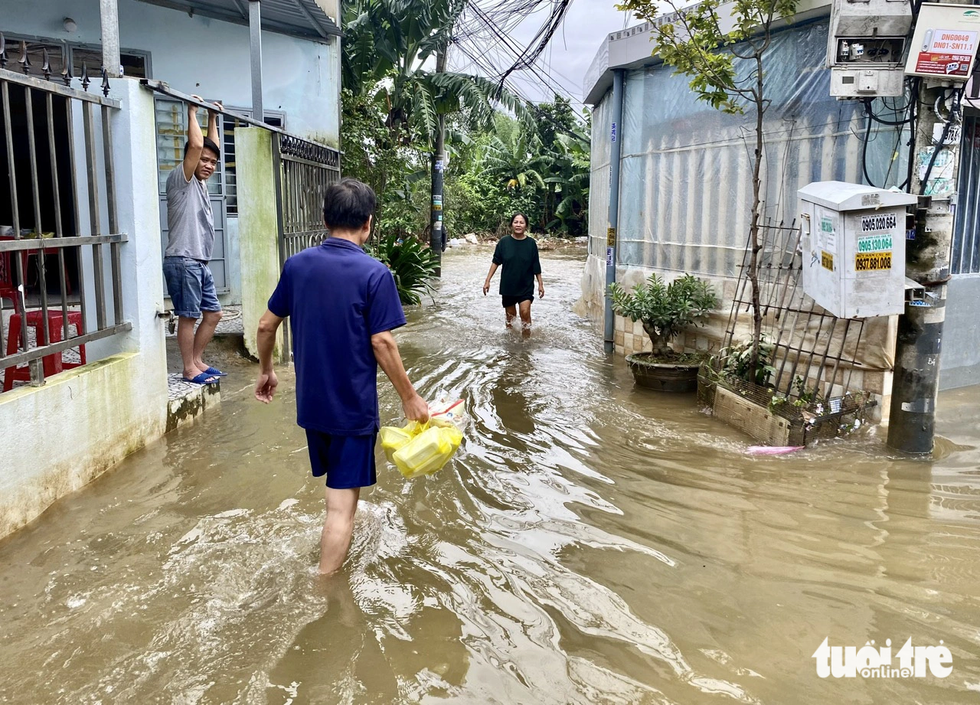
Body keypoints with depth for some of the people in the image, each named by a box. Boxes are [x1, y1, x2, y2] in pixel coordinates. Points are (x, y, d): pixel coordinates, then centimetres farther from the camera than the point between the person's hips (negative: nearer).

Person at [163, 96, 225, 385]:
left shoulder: (200, 183, 18)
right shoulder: (180, 180, -6)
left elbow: (211, 148, 25)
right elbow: (196, 145, -17)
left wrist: (212, 118, 25)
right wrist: (192, 112, -7)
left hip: (200, 263, 9)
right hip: (182, 261, -9)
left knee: (213, 313, 11)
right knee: (188, 316, -4)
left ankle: (197, 360, 22)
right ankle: (189, 369, 4)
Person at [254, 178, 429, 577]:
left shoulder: (297, 265, 0)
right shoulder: (374, 274, -16)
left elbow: (266, 325, 5)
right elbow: (381, 343, -18)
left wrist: (266, 370, 21)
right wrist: (410, 397, -7)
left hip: (311, 402, 6)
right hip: (353, 405, -6)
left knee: (339, 484, 27)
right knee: (342, 502, 2)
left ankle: (336, 559, 47)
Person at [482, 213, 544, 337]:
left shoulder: (531, 243, -6)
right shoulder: (504, 241, -7)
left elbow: (536, 266, 0)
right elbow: (496, 262, -1)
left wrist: (540, 284, 2)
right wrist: (487, 280, -3)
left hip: (526, 286, -1)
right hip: (508, 285, 1)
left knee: (525, 312, -16)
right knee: (510, 314, 14)